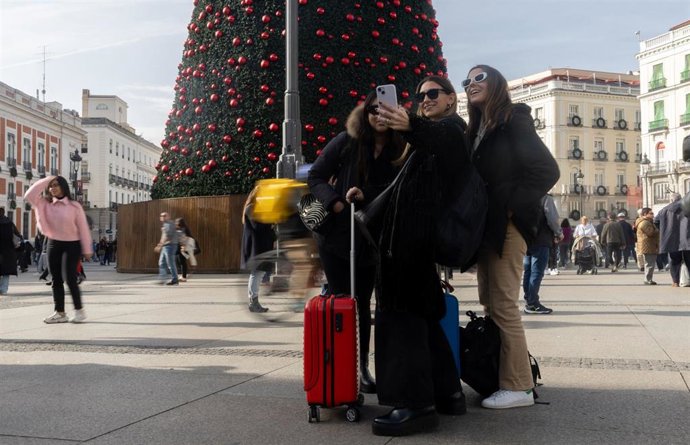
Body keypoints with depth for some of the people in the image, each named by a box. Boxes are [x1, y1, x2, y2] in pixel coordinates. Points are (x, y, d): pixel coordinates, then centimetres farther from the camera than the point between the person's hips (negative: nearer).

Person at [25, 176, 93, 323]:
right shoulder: (45, 204, 4)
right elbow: (29, 195, -8)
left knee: (69, 278, -12)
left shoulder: (74, 206, -7)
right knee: (56, 279, 5)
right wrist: (45, 180, -7)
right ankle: (60, 313, 12)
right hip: (53, 244, 5)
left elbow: (83, 228, -6)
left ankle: (79, 310, 0)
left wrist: (87, 250, -7)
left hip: (72, 245, -5)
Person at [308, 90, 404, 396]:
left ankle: (362, 368, 16)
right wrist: (337, 204, -16)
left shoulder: (400, 150, 0)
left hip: (372, 241, 2)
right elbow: (315, 177, -2)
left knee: (363, 303, 7)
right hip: (336, 235, -2)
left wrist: (365, 196, -12)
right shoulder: (346, 142, -4)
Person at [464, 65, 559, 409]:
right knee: (489, 304, 9)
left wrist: (514, 207, -15)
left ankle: (518, 386, -3)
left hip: (506, 225, -8)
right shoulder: (478, 129, 18)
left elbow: (547, 170, -15)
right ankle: (496, 376, 16)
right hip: (486, 226, 8)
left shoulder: (514, 121, -6)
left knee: (503, 305, -9)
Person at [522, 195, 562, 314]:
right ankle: (533, 304, -6)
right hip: (541, 241, -6)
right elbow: (552, 219, -12)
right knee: (537, 272, -5)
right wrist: (559, 233, 5)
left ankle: (528, 302, 14)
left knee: (527, 271, 10)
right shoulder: (546, 198, -8)